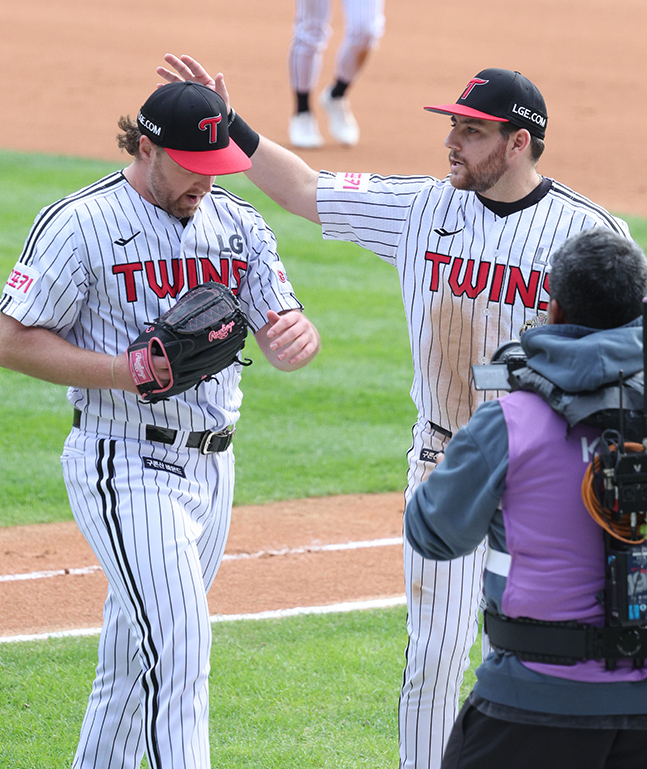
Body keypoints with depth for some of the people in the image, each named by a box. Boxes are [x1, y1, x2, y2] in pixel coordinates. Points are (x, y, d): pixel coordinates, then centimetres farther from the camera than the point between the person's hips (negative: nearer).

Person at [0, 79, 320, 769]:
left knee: (134, 654, 16)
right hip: (126, 470, -7)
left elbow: (285, 346, 8)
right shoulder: (80, 224, -9)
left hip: (211, 467, 7)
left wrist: (296, 334, -18)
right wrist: (119, 371, -21)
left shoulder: (238, 225, 9)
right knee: (179, 652, -16)